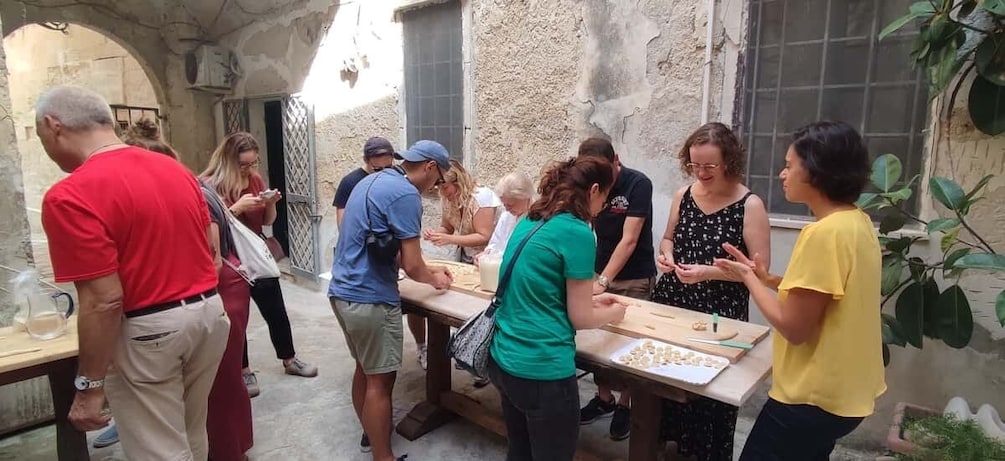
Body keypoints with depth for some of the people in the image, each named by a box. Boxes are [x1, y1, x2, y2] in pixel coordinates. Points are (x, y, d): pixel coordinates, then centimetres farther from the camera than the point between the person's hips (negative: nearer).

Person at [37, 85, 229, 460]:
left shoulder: (71, 197, -17)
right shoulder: (177, 169, 6)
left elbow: (104, 301, -21)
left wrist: (89, 386, -11)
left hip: (148, 330, -7)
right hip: (209, 311, 7)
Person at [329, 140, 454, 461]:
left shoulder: (371, 181, 13)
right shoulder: (406, 194, -16)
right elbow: (411, 266, -17)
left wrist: (428, 270, 21)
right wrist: (435, 279, 5)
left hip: (343, 292, 10)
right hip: (369, 300, -10)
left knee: (364, 368, 23)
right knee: (380, 380, 3)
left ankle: (370, 434, 39)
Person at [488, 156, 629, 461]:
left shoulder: (528, 222, 7)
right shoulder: (577, 232, -16)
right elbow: (580, 319, -10)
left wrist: (590, 299, 23)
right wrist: (613, 313, 10)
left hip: (503, 359, 8)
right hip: (542, 370, -8)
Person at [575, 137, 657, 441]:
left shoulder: (638, 184, -20)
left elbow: (629, 240, -24)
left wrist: (603, 282, -30)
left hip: (635, 278, -4)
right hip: (601, 271, 4)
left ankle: (625, 403, 22)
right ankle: (604, 397, 24)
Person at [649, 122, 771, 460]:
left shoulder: (750, 205, -11)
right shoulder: (683, 195, 3)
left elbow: (760, 267, -13)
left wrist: (708, 272, -23)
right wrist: (666, 254, -6)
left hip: (721, 314, -4)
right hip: (672, 303, 4)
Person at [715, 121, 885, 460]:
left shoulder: (824, 233, -26)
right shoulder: (857, 221, 3)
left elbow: (793, 328, -23)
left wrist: (748, 277, -11)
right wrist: (767, 279, 5)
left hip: (814, 396, -9)